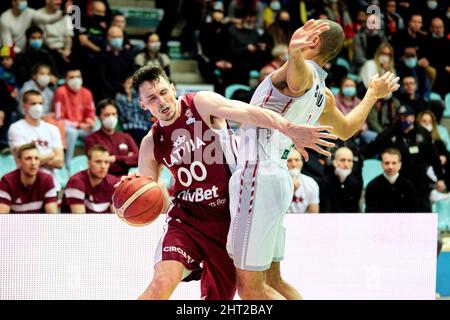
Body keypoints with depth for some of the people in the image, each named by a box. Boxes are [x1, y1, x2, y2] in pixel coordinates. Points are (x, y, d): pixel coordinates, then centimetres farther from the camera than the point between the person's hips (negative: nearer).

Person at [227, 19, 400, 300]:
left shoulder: (302, 72, -11)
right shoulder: (323, 96, 16)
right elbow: (346, 129, 35)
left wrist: (295, 55, -61)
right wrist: (373, 95, 51)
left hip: (257, 177, -9)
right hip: (277, 178, 9)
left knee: (250, 288, -8)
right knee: (272, 280, 16)